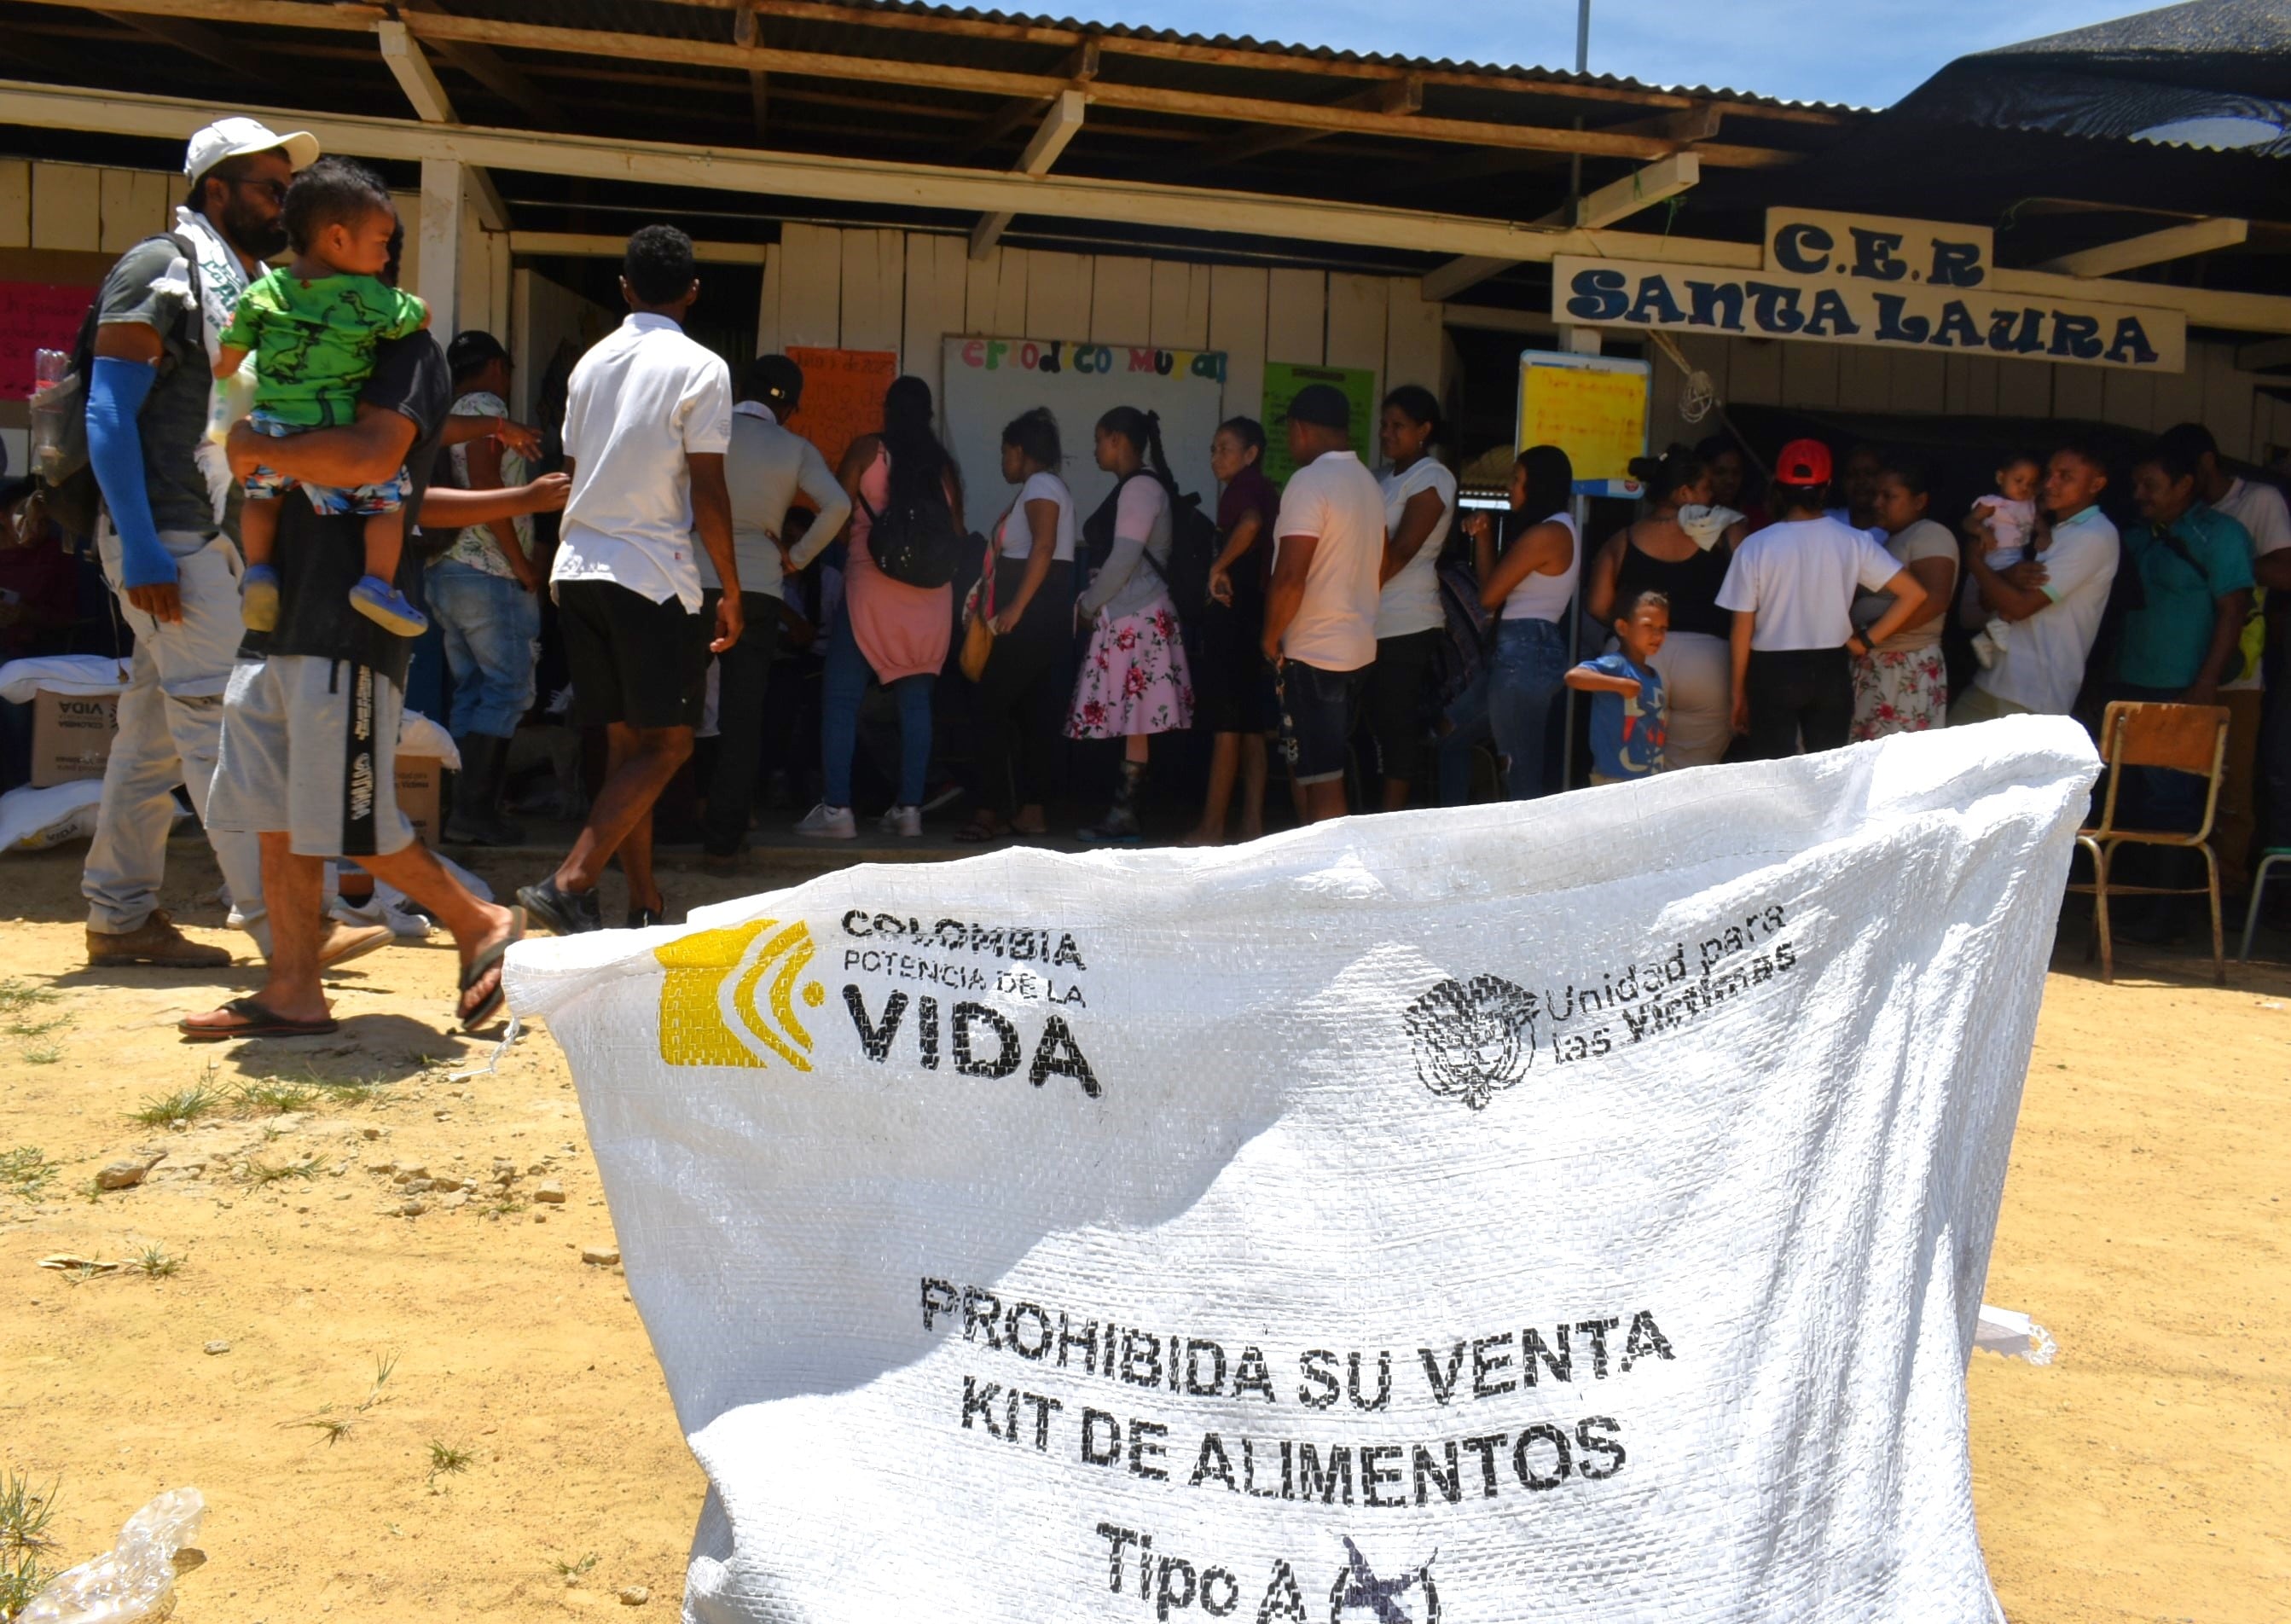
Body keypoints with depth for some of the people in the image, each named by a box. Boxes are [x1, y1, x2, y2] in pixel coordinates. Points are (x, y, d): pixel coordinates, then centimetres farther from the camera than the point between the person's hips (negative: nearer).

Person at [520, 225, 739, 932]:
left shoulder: (592, 361, 14)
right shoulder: (699, 368, -6)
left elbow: (572, 471, 19)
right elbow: (707, 492, -10)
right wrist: (731, 592, -3)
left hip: (579, 569, 7)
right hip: (653, 574, -7)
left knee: (626, 742, 11)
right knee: (666, 744, -2)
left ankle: (645, 902, 14)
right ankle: (571, 882, -14)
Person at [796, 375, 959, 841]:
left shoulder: (867, 449, 1)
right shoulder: (944, 464, 11)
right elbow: (957, 531, 11)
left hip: (871, 586, -4)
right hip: (931, 596, 4)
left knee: (840, 700, 0)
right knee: (916, 703, 7)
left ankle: (836, 809, -6)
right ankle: (909, 808, 5)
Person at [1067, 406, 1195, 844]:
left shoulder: (1140, 487, -10)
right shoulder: (1133, 487, 20)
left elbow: (1123, 559, -16)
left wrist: (1086, 604, -7)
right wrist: (1093, 602, 11)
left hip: (1137, 618, -10)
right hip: (1124, 617, 10)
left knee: (1134, 721, -7)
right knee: (1129, 721, 8)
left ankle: (1125, 813, -6)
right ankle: (1123, 811, 9)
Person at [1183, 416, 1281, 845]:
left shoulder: (1242, 487, -10)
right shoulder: (1267, 491, 16)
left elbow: (1249, 523, -32)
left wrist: (1218, 567, -21)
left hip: (1233, 613, -9)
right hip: (1257, 613, 9)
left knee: (1225, 725, -5)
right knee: (1251, 728, 10)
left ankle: (1211, 829, -1)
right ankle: (1253, 824, 12)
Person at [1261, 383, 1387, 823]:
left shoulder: (1310, 482, -15)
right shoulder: (1368, 483, 12)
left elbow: (1290, 578, -21)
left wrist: (1271, 638, -8)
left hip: (1311, 654, -9)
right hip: (1359, 648, 9)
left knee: (1322, 784, -5)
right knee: (1310, 766, 19)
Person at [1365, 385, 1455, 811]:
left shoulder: (1431, 479, -7)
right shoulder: (1391, 479, 20)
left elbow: (1400, 552, -15)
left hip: (1406, 626, -9)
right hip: (1378, 624, 9)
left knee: (1397, 721, -5)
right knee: (1378, 717, 9)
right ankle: (1388, 813, 15)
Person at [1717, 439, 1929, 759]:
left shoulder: (1755, 546, -8)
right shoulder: (1852, 541, -3)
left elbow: (1743, 628, -5)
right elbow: (1914, 593, -7)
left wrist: (1738, 691, 4)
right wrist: (1866, 640, 0)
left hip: (1773, 672, -2)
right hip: (1831, 671, 2)